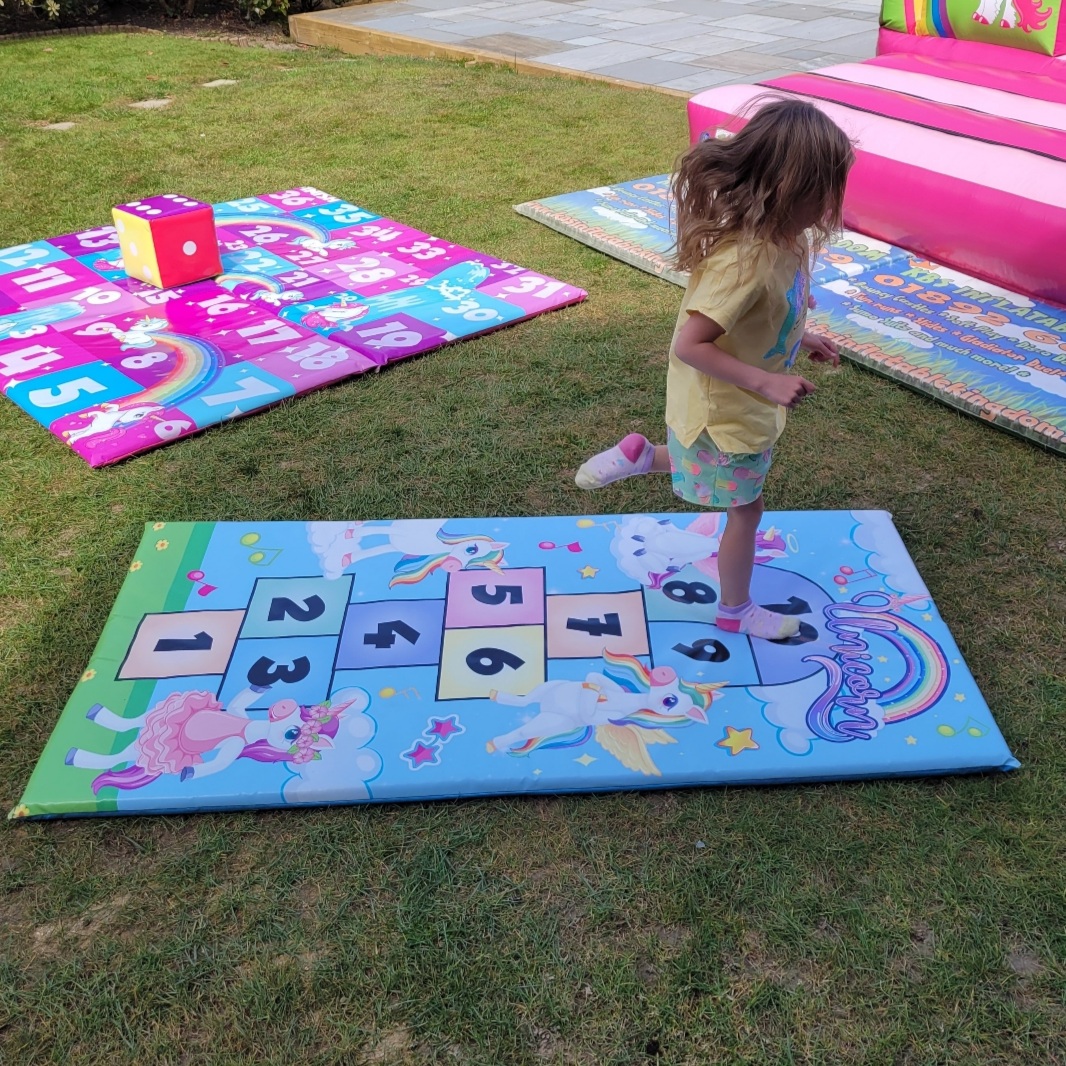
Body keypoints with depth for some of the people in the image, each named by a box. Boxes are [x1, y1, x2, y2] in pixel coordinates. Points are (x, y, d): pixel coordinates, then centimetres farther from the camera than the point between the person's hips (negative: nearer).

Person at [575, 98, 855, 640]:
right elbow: (690, 345, -34)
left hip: (746, 406, 8)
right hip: (724, 412, -8)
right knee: (746, 510, 13)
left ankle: (638, 454, 37)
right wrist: (765, 381, -33)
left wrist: (799, 340, 4)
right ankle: (735, 611, 36)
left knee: (734, 489, 31)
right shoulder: (745, 262, -36)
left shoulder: (782, 240, -9)